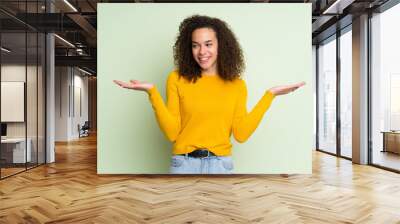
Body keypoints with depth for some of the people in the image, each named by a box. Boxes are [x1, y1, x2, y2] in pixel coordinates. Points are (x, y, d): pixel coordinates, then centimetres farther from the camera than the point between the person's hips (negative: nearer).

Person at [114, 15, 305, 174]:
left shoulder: (236, 84, 5)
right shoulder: (177, 79, 0)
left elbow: (241, 134, -4)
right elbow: (172, 132, -5)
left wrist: (270, 95, -4)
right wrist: (152, 92, -13)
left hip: (220, 166, 1)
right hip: (184, 164, -1)